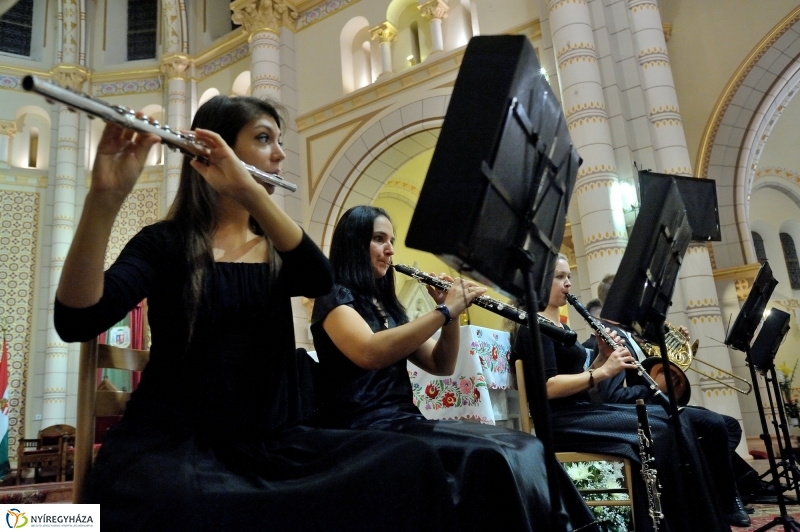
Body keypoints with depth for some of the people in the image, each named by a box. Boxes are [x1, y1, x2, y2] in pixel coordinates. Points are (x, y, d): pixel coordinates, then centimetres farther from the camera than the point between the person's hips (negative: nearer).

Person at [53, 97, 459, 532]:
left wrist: (250, 191, -26)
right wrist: (105, 196, -30)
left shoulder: (276, 248, 13)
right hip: (172, 440, -3)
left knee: (411, 463, -22)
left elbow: (319, 280, -12)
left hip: (270, 442, 4)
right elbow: (76, 322, -15)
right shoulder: (165, 243, 2)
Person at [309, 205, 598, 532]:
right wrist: (445, 311, -19)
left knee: (525, 448, -14)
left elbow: (441, 366, 15)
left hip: (405, 420, 7)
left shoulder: (386, 305, 21)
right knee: (492, 458, -29)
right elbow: (370, 353, -23)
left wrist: (452, 314, -1)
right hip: (364, 430, -7)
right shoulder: (334, 296, -2)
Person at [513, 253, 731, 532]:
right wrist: (603, 371, -21)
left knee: (671, 421, -6)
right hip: (562, 422, -9)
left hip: (583, 411, 9)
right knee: (661, 431, -20)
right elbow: (547, 387, -20)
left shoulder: (560, 327, 20)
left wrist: (602, 357, 2)